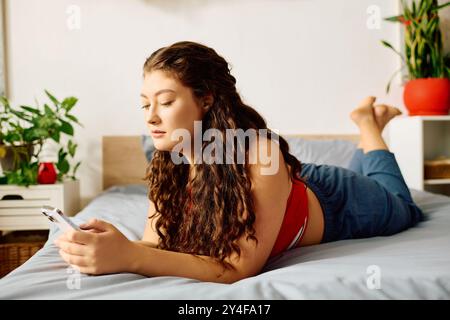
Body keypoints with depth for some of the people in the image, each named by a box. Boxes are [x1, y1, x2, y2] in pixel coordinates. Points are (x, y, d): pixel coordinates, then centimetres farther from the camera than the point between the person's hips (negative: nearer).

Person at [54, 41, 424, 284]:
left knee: (402, 207, 33)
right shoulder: (169, 162, -26)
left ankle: (368, 121, 40)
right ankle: (367, 122, 48)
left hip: (336, 203, -4)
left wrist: (129, 257, -58)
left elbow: (241, 268, -47)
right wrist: (114, 248, -47)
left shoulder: (259, 155, -46)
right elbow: (156, 243, -25)